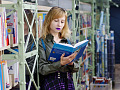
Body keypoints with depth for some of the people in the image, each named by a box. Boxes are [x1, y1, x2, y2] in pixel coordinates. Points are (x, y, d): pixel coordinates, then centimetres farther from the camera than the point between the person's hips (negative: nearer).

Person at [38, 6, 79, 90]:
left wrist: (71, 64, -12)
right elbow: (42, 69, -11)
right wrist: (60, 63, -23)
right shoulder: (42, 42, -3)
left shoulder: (67, 41, 10)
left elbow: (76, 68, 9)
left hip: (68, 83, 4)